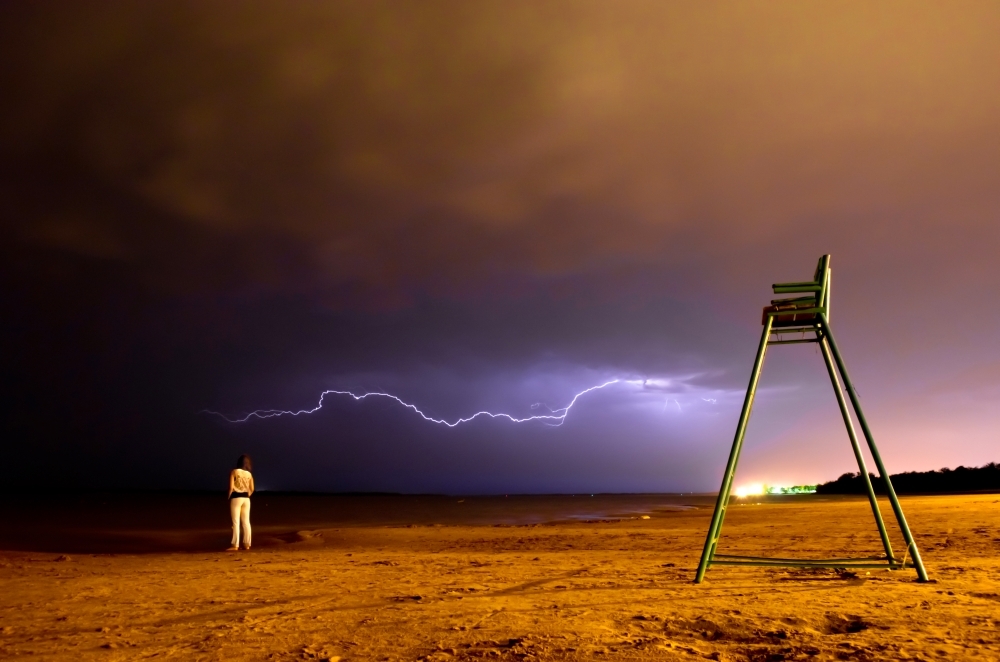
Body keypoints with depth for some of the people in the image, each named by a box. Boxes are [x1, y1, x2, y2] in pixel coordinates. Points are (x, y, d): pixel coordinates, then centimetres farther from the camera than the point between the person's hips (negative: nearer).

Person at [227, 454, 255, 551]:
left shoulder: (234, 472, -5)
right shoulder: (249, 474, 7)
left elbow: (231, 487, -10)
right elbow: (252, 489, 6)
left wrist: (229, 497, 1)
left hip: (236, 498, -4)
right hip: (246, 499, 4)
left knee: (236, 522, -4)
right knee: (246, 522, 7)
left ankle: (235, 545, -5)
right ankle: (246, 544, 9)